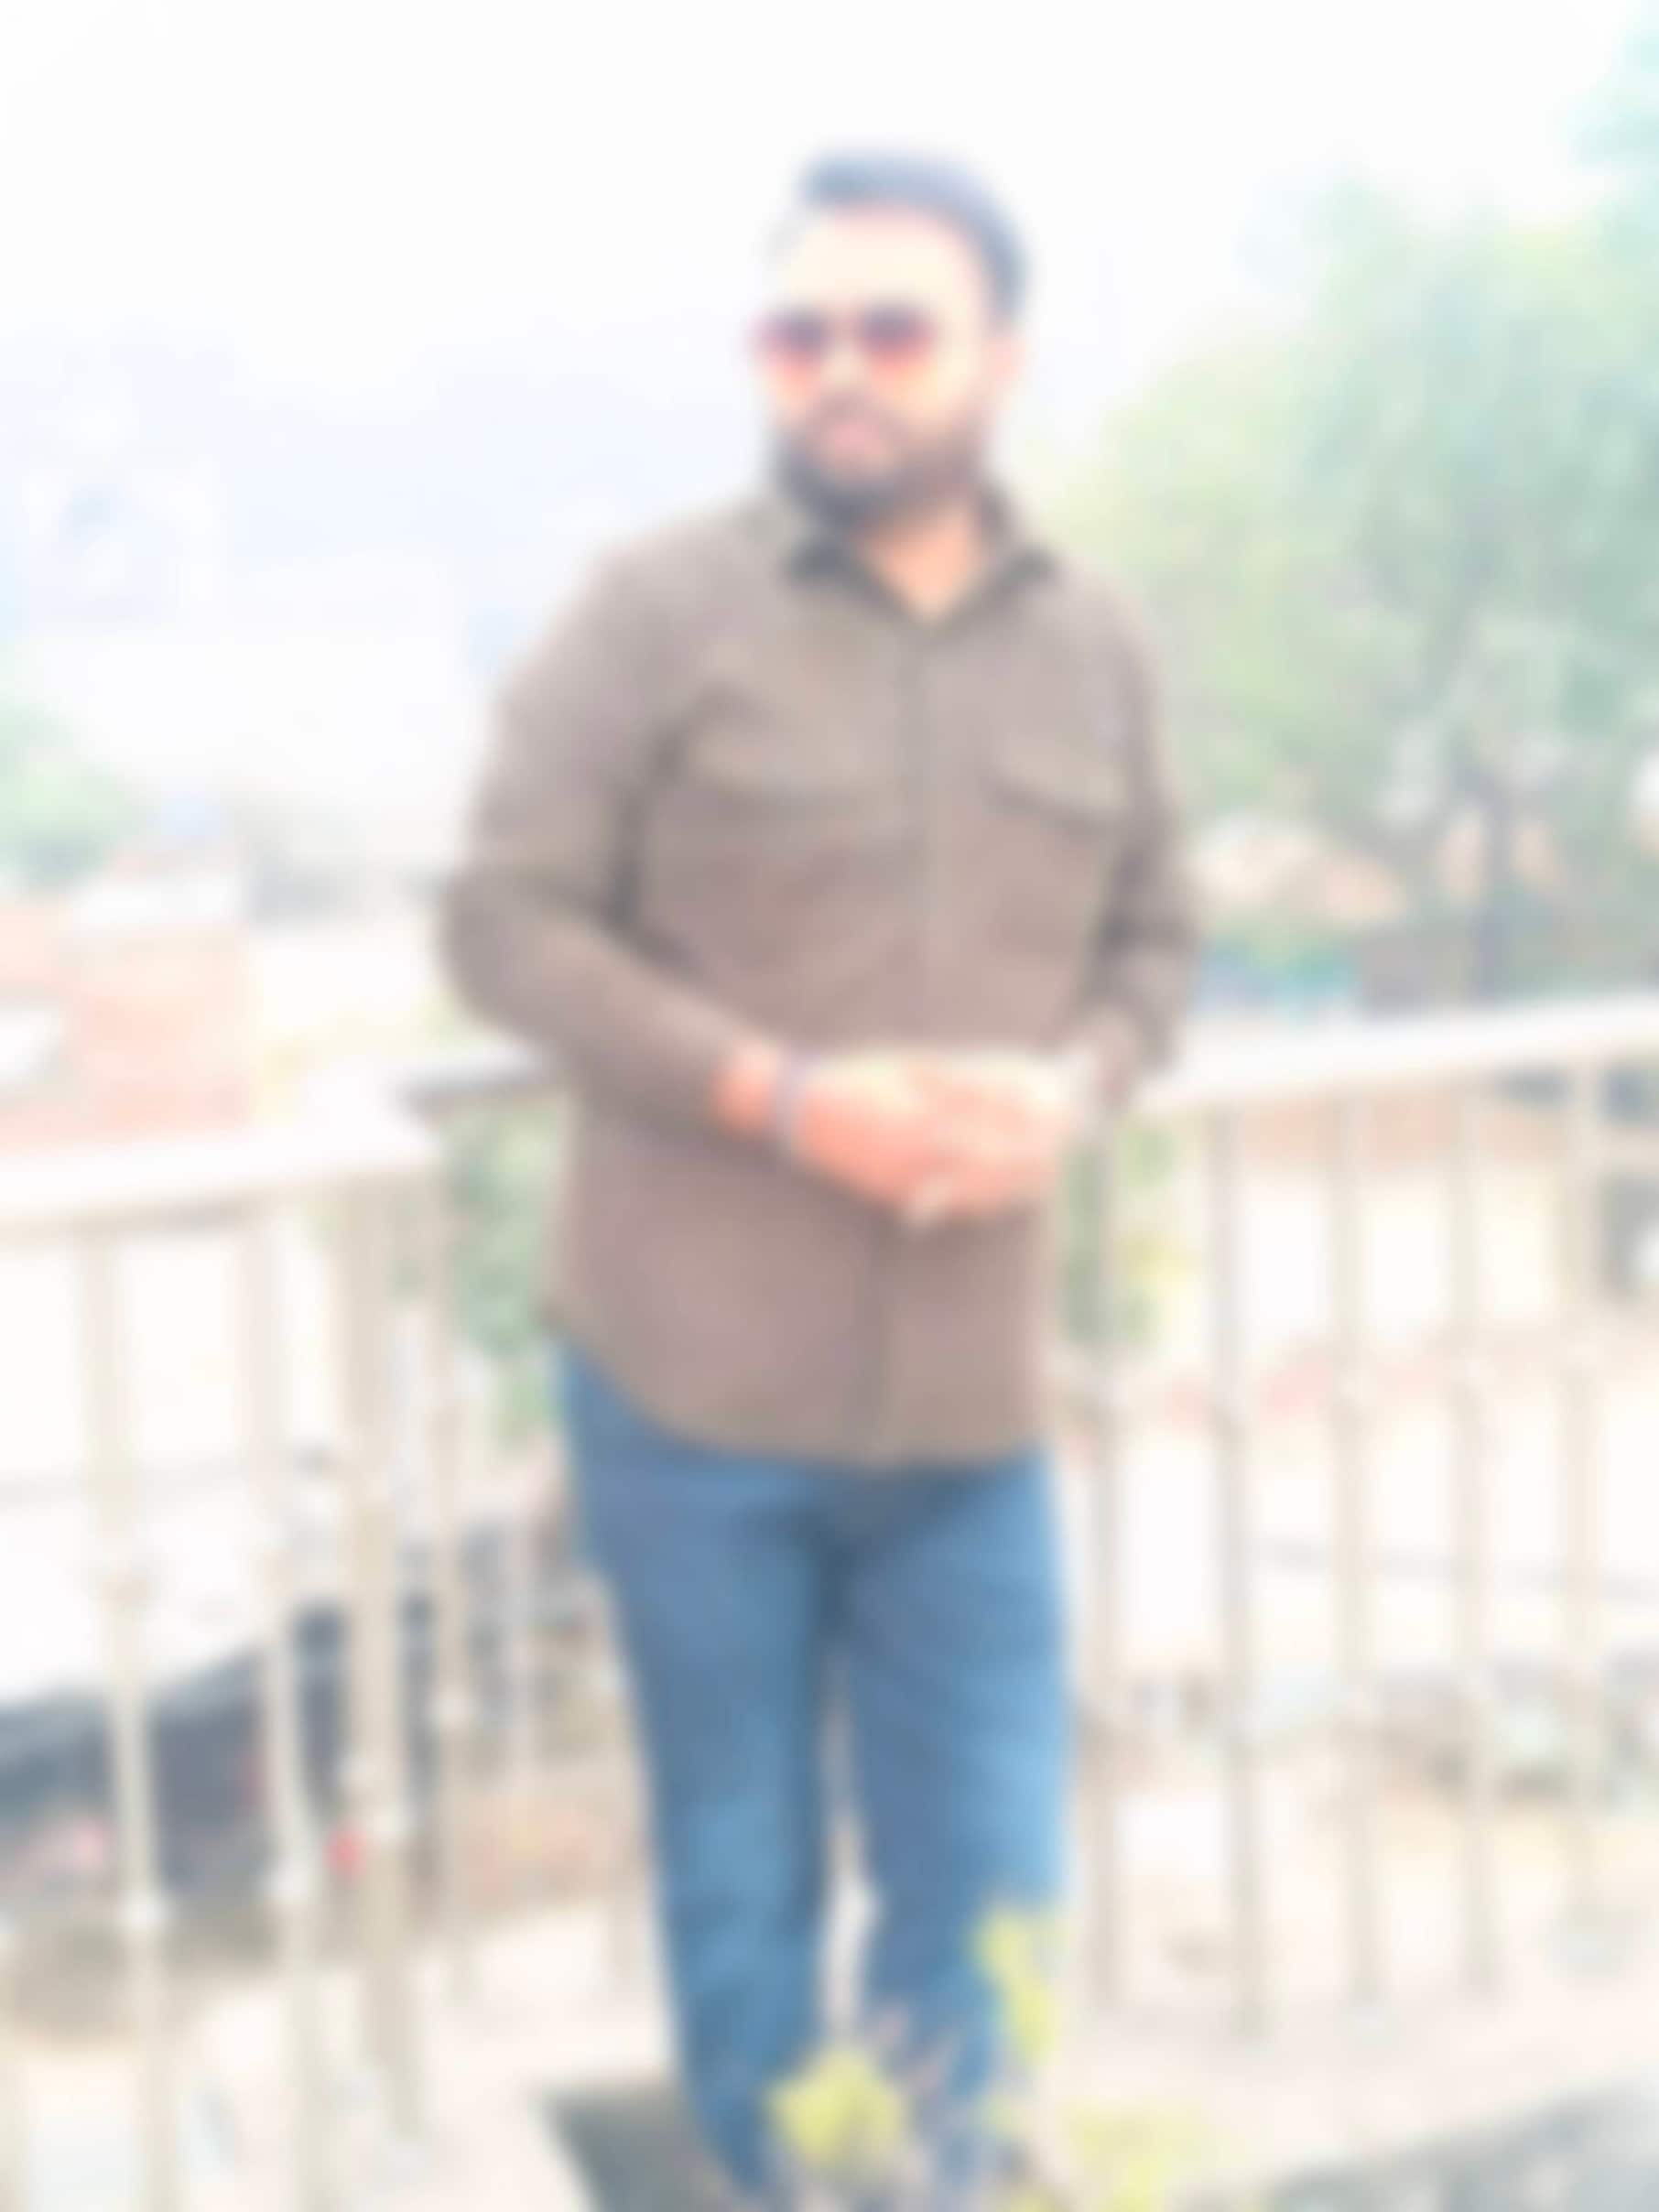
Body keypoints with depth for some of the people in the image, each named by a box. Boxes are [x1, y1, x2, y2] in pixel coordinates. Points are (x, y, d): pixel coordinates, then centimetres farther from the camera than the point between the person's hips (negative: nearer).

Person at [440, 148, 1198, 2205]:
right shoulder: (655, 604, -6)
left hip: (972, 1397, 3)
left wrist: (1071, 1088, -9)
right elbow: (505, 915, -8)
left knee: (982, 1897, 11)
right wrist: (787, 1098, -18)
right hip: (692, 1384, -3)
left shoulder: (1097, 642, 5)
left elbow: (1154, 938, 13)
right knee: (739, 1880, 13)